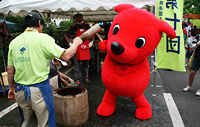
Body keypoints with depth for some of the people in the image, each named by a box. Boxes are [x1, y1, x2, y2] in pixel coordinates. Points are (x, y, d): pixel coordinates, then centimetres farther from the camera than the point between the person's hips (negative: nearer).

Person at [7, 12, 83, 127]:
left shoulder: (14, 42, 6)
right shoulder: (43, 38, -10)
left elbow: (10, 69, 9)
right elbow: (66, 56, -15)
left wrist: (11, 88, 22)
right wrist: (76, 43, 2)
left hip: (20, 90, 6)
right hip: (39, 90, -6)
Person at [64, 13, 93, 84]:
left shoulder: (86, 26, 9)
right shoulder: (74, 28, 2)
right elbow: (66, 35, 7)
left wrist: (91, 42, 12)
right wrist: (70, 43, -1)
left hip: (86, 48, 3)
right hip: (77, 49, -2)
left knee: (86, 64, 9)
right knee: (76, 65, 2)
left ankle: (86, 78, 21)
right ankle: (77, 79, 12)